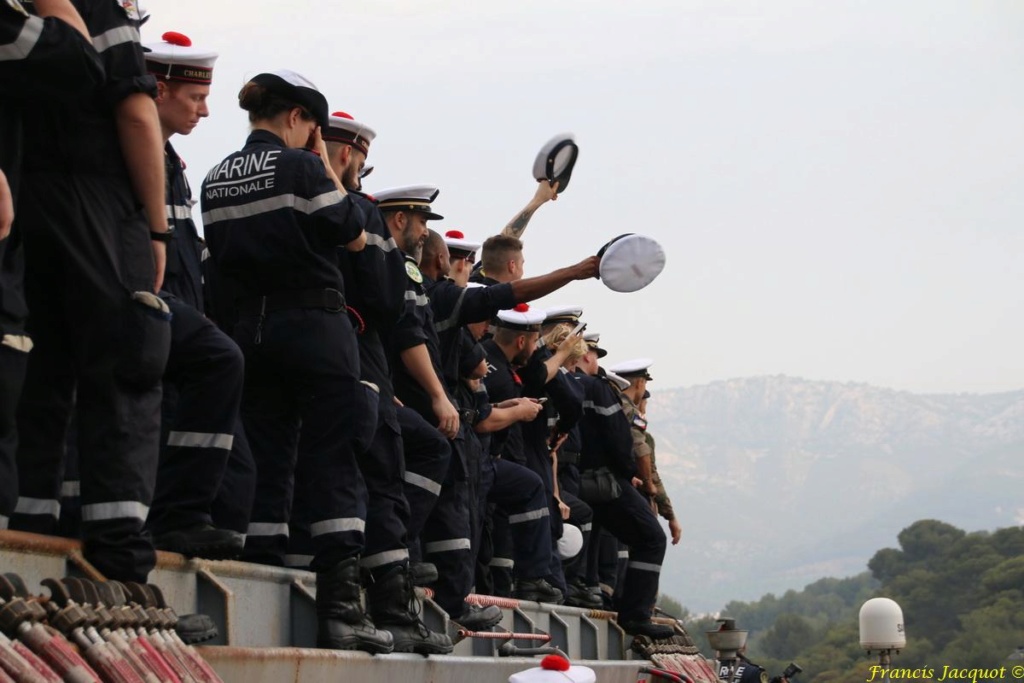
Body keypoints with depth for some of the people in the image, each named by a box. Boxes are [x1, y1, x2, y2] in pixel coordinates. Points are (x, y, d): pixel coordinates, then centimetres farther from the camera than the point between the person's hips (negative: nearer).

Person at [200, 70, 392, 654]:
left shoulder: (217, 179, 9)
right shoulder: (301, 167, -9)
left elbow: (222, 257, 14)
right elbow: (356, 237, -2)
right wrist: (328, 169, 5)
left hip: (251, 326, 6)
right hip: (315, 324, -6)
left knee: (268, 463, 9)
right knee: (337, 465, -4)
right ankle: (341, 606, -11)